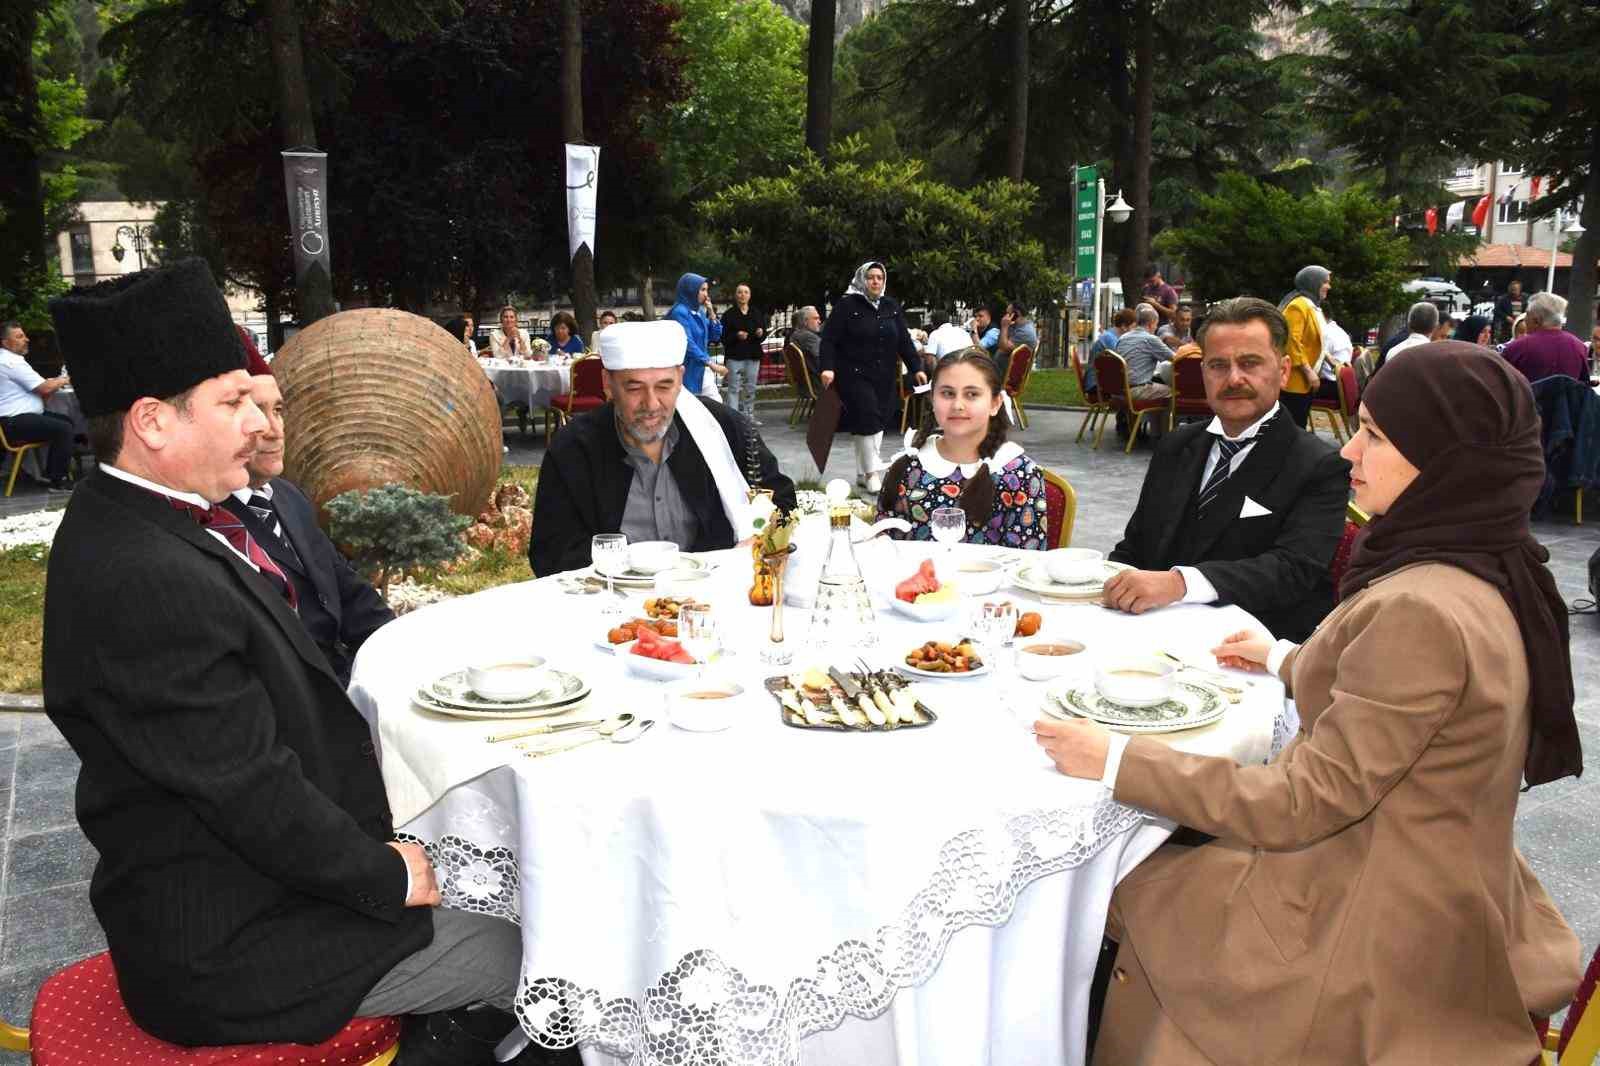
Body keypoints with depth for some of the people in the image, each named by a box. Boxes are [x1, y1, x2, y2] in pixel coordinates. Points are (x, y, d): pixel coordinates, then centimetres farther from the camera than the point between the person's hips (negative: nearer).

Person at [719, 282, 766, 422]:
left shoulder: (757, 314, 13)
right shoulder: (728, 315, -1)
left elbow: (764, 335, 15)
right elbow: (723, 338, -5)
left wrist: (761, 334, -7)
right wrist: (736, 336, -21)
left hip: (753, 356, 4)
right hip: (735, 356, -4)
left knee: (751, 388, 8)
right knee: (734, 388, -7)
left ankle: (749, 416, 16)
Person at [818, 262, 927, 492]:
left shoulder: (891, 307, 13)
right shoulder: (847, 305, -4)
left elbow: (904, 340, 15)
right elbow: (829, 338, -8)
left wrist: (916, 368, 10)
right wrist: (828, 367, -20)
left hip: (885, 378, 6)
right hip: (856, 376, -6)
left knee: (879, 423, 6)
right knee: (867, 421, -13)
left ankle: (863, 473, 15)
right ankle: (873, 472, -6)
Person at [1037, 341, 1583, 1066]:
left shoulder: (1419, 611, -30)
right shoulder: (1483, 575, -2)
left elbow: (1302, 802, -25)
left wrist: (1116, 761, -20)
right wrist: (1285, 659, 27)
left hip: (1377, 934, -8)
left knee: (1136, 906, 10)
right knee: (1160, 878, 19)